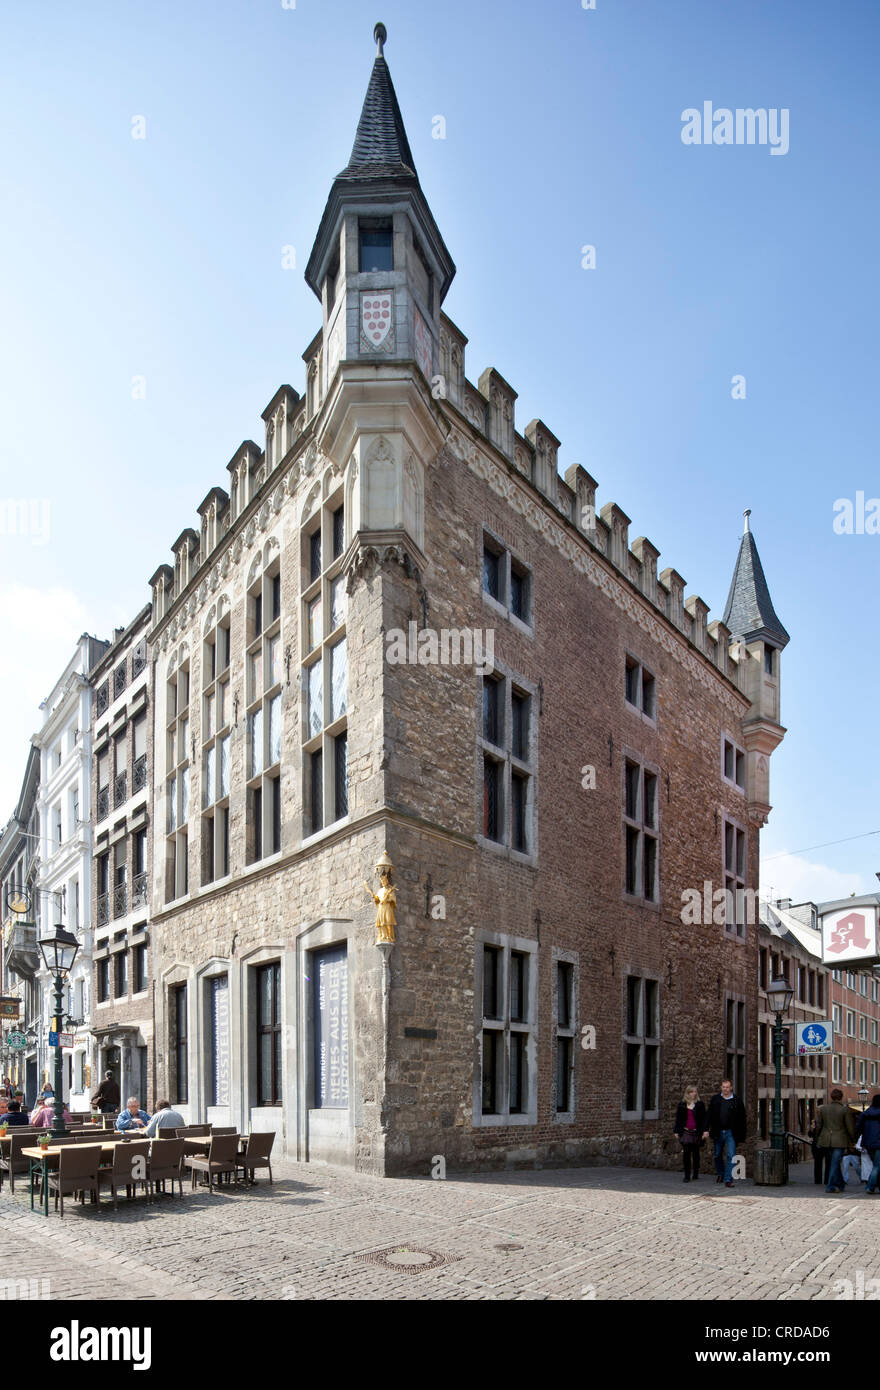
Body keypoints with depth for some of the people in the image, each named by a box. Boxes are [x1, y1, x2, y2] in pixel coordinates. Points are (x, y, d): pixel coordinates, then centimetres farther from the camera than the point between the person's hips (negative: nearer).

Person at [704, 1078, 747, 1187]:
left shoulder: (737, 1101, -1)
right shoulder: (715, 1099, 4)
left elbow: (742, 1119, 1)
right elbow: (709, 1115, 4)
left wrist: (742, 1135, -2)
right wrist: (707, 1130, -4)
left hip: (731, 1133, -2)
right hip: (718, 1132, 2)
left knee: (731, 1156, -9)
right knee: (718, 1155, 15)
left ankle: (728, 1179, -6)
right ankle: (720, 1173, 37)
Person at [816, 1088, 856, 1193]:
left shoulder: (823, 1109, 3)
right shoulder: (845, 1110, -10)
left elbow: (819, 1125, 8)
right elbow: (850, 1127, -8)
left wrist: (820, 1138, 21)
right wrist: (853, 1140, 7)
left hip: (826, 1140, 4)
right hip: (840, 1141, -4)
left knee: (835, 1162, 19)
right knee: (835, 1163, 1)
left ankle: (839, 1185, 27)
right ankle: (830, 1186, 1)